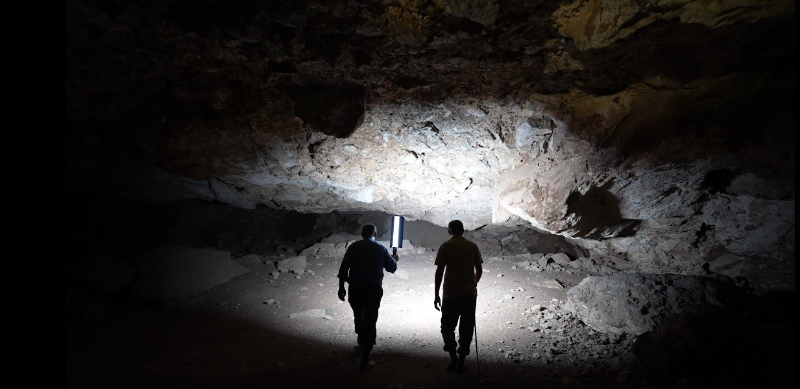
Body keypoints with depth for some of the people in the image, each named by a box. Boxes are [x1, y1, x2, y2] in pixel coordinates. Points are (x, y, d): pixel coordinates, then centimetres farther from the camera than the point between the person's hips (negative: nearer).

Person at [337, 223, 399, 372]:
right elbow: (392, 268, 11)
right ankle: (365, 361, 2)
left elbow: (343, 269, -2)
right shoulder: (380, 248, 2)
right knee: (370, 322, 3)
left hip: (355, 288, 2)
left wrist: (341, 287, 6)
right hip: (373, 289, -2)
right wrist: (395, 259, 32)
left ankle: (362, 342, 48)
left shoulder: (353, 247, 3)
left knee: (358, 317, 25)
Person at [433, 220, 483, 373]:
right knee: (466, 328, 11)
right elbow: (479, 270, 9)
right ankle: (461, 362, 14)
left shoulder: (446, 246, -3)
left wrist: (436, 295, -3)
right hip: (470, 293, 3)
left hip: (450, 293, -2)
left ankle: (453, 357, -11)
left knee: (447, 326, 9)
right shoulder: (472, 246, 6)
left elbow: (439, 272, -8)